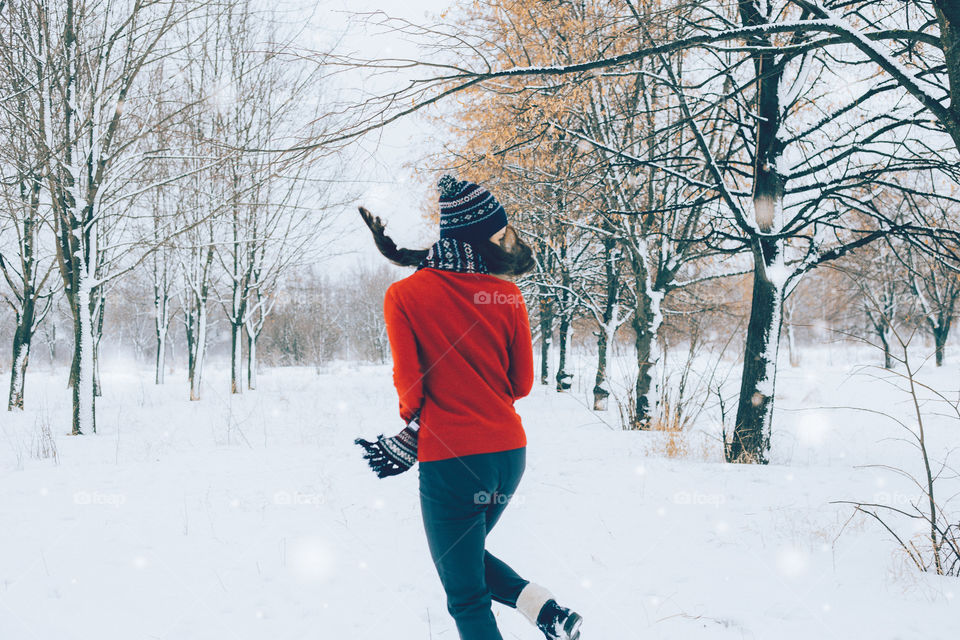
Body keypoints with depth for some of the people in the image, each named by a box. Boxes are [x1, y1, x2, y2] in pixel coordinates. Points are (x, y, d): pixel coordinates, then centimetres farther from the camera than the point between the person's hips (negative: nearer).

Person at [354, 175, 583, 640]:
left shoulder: (403, 296, -8)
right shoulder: (506, 296, -1)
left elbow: (410, 387, -8)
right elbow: (522, 383, 5)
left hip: (450, 460, -4)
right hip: (508, 452, 4)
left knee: (466, 598, 9)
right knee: (469, 553, 29)